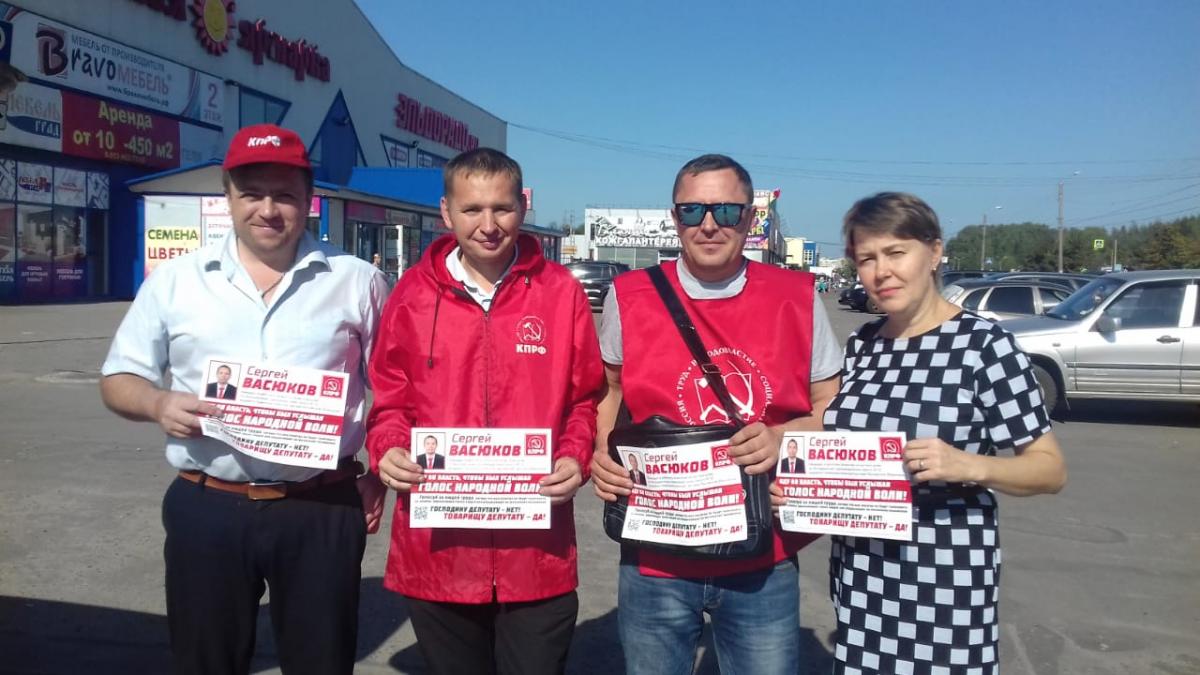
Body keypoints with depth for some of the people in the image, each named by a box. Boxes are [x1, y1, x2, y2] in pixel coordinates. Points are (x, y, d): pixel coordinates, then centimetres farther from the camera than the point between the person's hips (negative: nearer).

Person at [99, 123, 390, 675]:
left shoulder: (356, 281, 1)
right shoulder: (174, 280, 5)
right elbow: (119, 379, 10)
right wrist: (159, 404, -12)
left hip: (322, 509, -1)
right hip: (206, 508, 2)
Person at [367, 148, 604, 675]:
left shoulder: (561, 292, 0)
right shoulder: (413, 295, 2)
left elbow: (587, 398, 6)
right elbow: (389, 401, 9)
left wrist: (576, 457, -11)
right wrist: (388, 450, -10)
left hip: (538, 555, -1)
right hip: (435, 552, 2)